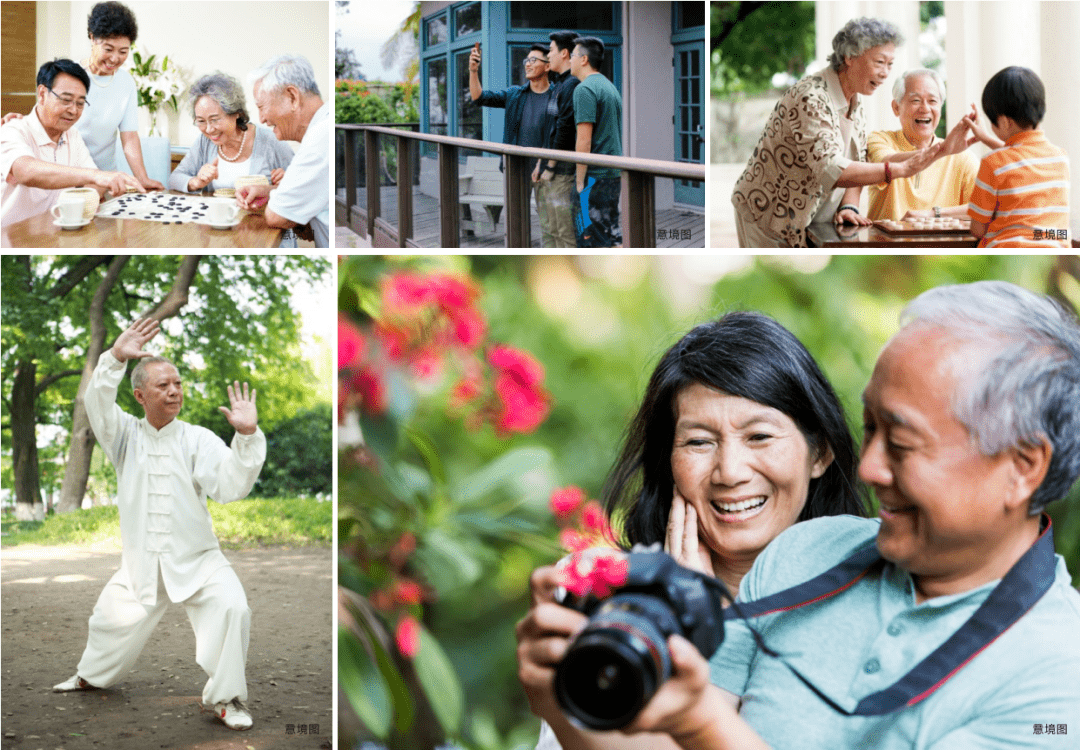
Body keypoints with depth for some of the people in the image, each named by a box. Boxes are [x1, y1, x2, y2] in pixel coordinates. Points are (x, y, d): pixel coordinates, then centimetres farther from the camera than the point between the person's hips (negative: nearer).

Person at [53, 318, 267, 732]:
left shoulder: (197, 439, -6)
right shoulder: (126, 434, 1)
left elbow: (230, 484, -19)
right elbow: (98, 406, -19)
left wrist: (247, 436, -34)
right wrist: (116, 358, -33)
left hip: (196, 558, -2)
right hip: (141, 560, 2)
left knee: (230, 607, -25)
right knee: (112, 619, 11)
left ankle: (226, 697, -11)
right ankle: (92, 676, 45)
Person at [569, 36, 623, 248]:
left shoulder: (585, 89, -12)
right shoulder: (610, 87, 17)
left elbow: (584, 141, -18)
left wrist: (580, 181, -16)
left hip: (594, 175, -9)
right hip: (614, 175, 9)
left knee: (591, 239, -5)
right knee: (613, 236, 11)